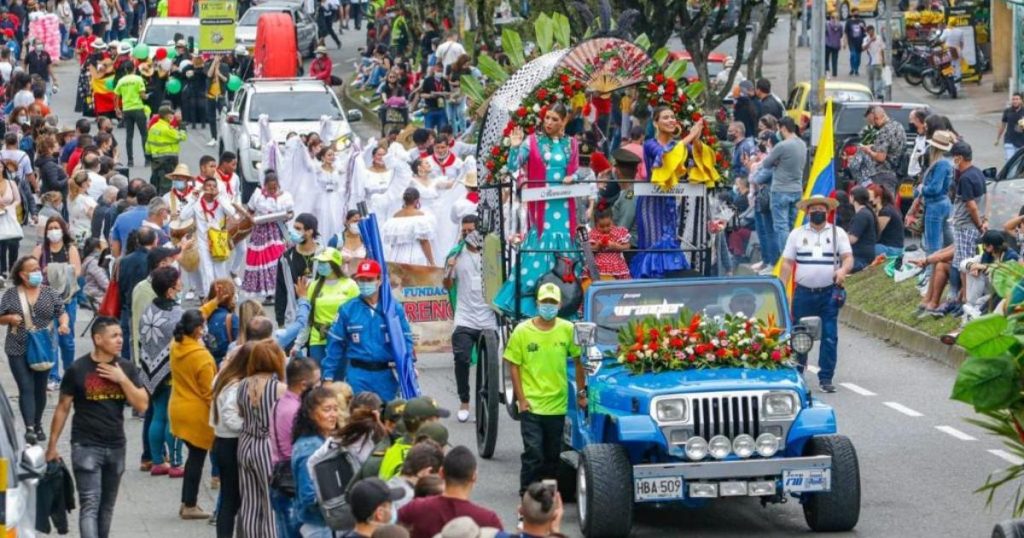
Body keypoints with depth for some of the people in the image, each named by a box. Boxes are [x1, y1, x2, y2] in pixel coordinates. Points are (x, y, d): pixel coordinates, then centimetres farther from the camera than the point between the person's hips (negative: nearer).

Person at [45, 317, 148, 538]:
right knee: (90, 505, -13)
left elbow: (142, 405, -1)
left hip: (116, 446, 5)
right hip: (86, 447, -5)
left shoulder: (127, 368, 4)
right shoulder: (78, 370, -7)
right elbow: (62, 409, -1)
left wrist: (122, 379, -13)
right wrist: (52, 445, -1)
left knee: (107, 506, 13)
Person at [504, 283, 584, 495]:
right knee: (533, 453, -9)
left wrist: (581, 393, 8)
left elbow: (578, 361, 9)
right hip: (531, 405, -3)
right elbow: (513, 365, -2)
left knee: (553, 457, 11)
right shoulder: (522, 331, -6)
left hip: (557, 404, 3)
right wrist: (521, 399, -7)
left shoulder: (567, 330, -1)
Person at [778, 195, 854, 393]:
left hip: (829, 293, -1)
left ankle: (826, 378, -2)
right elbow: (787, 263, 9)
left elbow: (848, 257, 0)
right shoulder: (797, 234, 11)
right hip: (804, 293, 1)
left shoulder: (837, 233, 8)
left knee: (829, 337, -6)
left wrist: (843, 269, -23)